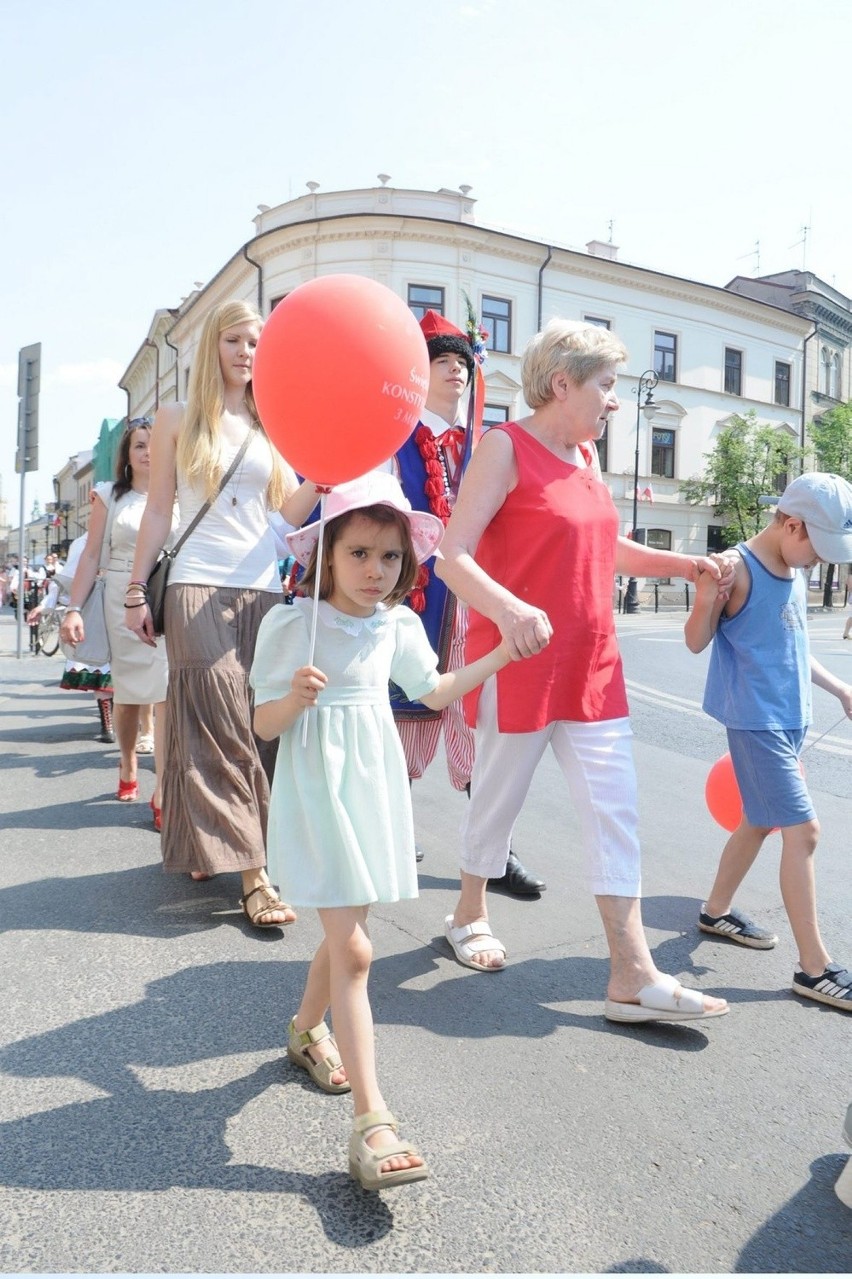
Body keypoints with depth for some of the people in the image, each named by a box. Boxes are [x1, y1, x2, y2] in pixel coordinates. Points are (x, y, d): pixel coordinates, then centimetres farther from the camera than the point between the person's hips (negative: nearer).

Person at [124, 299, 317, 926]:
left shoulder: (271, 424, 15)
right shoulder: (178, 419, 9)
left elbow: (290, 512, 8)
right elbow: (158, 511, 6)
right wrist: (136, 590, 1)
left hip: (263, 587, 4)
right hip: (198, 585, -3)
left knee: (259, 725, 1)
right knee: (224, 727, -11)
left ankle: (208, 845, 17)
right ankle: (254, 873, -10)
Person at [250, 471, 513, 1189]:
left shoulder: (398, 625, 4)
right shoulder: (293, 625, -12)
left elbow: (434, 691, 19)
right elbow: (265, 724, -8)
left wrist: (503, 654, 16)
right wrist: (296, 697, -29)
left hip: (374, 786, 6)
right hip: (319, 792, -6)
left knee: (344, 935, 19)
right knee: (355, 950, -10)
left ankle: (308, 1030, 47)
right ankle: (372, 1120, -3)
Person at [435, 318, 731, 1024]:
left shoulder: (586, 455, 14)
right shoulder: (506, 447, -10)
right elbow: (453, 558, -19)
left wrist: (683, 564, 14)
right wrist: (507, 609, -36)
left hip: (592, 664, 7)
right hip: (519, 661, -7)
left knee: (615, 809, 3)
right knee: (500, 795, 10)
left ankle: (632, 977, 10)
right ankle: (471, 914, 36)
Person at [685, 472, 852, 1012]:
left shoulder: (795, 572, 10)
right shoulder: (740, 568, -15)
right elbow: (697, 642, -13)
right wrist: (707, 596, -31)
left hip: (789, 718, 9)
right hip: (756, 720, -9)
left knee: (762, 821, 18)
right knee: (803, 830, -8)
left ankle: (718, 911, 36)